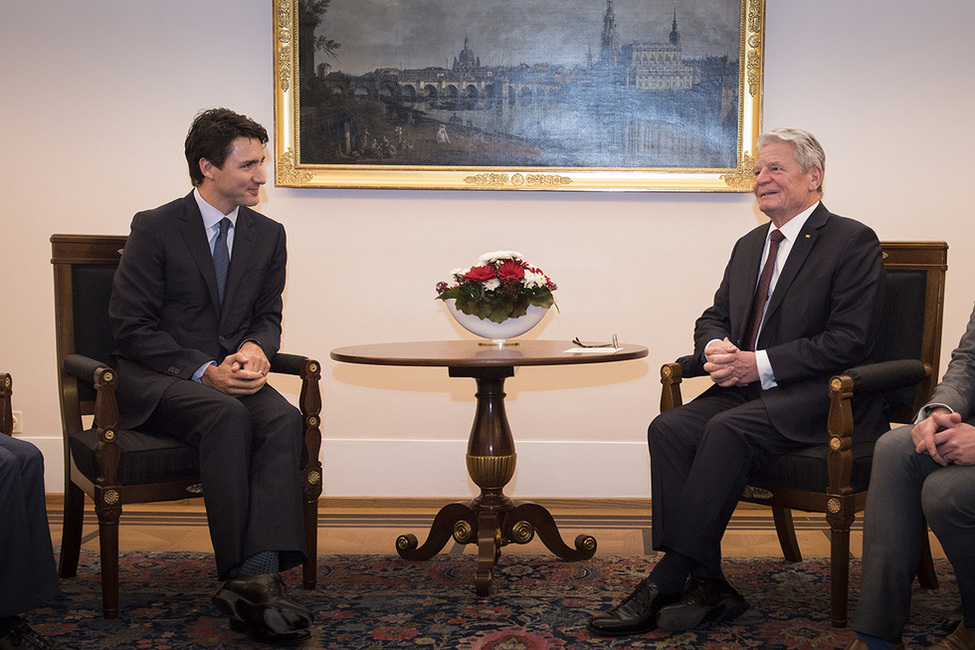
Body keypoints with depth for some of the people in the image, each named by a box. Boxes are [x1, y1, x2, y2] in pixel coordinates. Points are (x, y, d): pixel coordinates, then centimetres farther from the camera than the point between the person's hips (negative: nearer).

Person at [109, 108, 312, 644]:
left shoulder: (267, 235, 11)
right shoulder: (154, 228, -3)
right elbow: (131, 327, -6)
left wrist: (256, 348, -8)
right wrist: (202, 372, -19)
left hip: (232, 373, 4)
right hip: (156, 381, -4)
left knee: (283, 420, -29)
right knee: (228, 417, -35)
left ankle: (258, 574, -38)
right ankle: (253, 578, -32)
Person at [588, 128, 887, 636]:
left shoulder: (853, 242, -3)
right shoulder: (749, 246, 20)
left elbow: (850, 340, -13)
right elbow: (713, 318, 23)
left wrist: (760, 365, -19)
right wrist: (715, 348, -4)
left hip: (819, 398, -6)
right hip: (747, 388, 7)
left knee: (728, 430, -33)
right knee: (669, 429, -21)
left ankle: (666, 582, -27)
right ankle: (706, 586, -21)